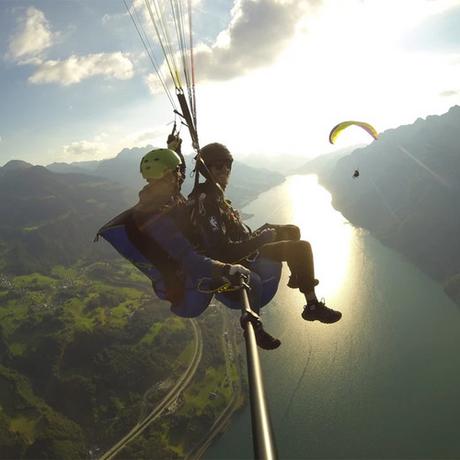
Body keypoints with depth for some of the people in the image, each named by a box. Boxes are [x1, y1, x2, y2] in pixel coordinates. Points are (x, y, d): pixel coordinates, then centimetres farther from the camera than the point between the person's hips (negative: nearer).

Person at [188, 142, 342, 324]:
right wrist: (259, 239, -25)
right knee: (302, 248, -14)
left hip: (244, 246, 10)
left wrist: (256, 235, 10)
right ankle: (313, 307, -3)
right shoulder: (207, 203, -29)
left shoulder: (208, 193, 2)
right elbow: (223, 251, -33)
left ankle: (297, 277, 40)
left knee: (292, 231, 20)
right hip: (243, 259, -10)